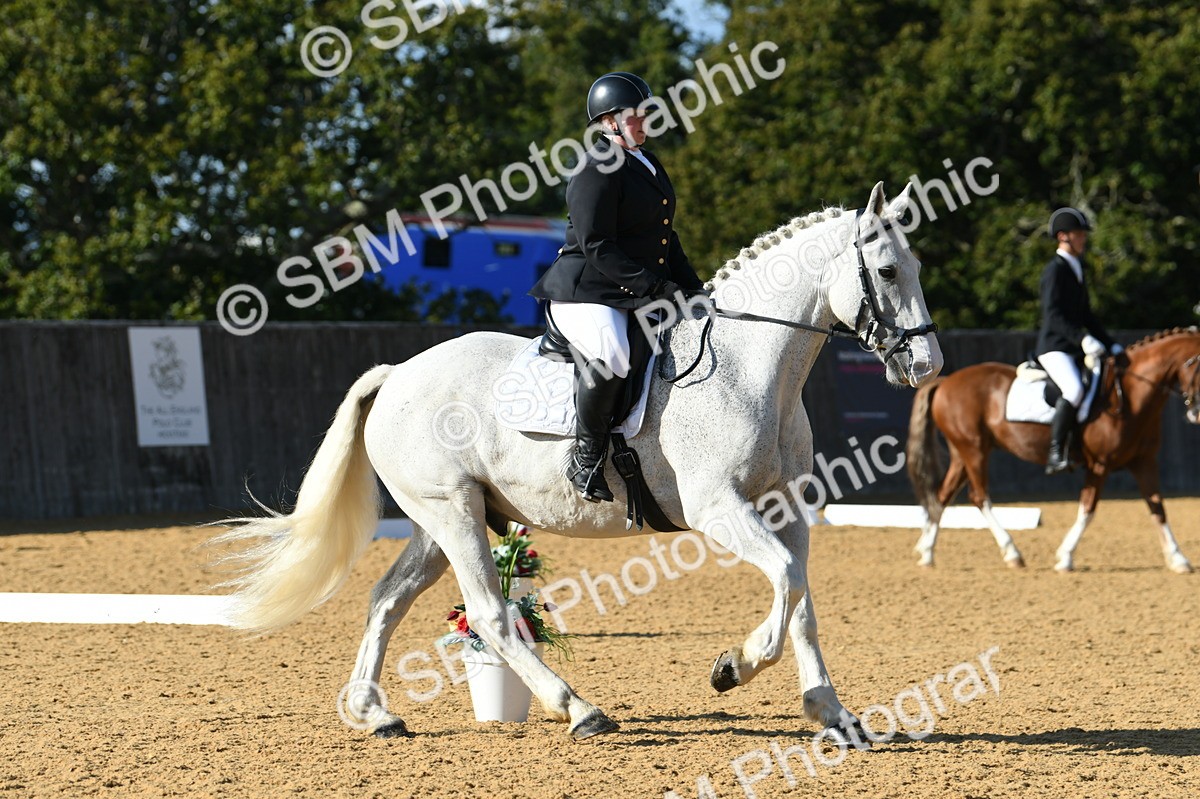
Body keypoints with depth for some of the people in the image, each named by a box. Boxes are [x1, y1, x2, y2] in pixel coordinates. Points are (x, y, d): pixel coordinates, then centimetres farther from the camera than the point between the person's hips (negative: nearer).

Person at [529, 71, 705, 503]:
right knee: (612, 357, -37)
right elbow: (598, 249, -18)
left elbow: (665, 239, 25)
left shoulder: (648, 165, 20)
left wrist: (694, 291, 13)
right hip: (586, 295, -10)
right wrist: (657, 287, -22)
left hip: (638, 298, 10)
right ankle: (587, 455, -21)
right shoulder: (597, 170, -11)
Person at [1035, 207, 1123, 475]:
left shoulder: (1078, 268, 19)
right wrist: (1082, 339, -30)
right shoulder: (1055, 269, -9)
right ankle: (1056, 453, -30)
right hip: (1054, 347, -10)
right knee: (1074, 390, -32)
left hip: (1075, 350, 10)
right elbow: (1053, 315, -20)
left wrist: (1110, 344, 18)